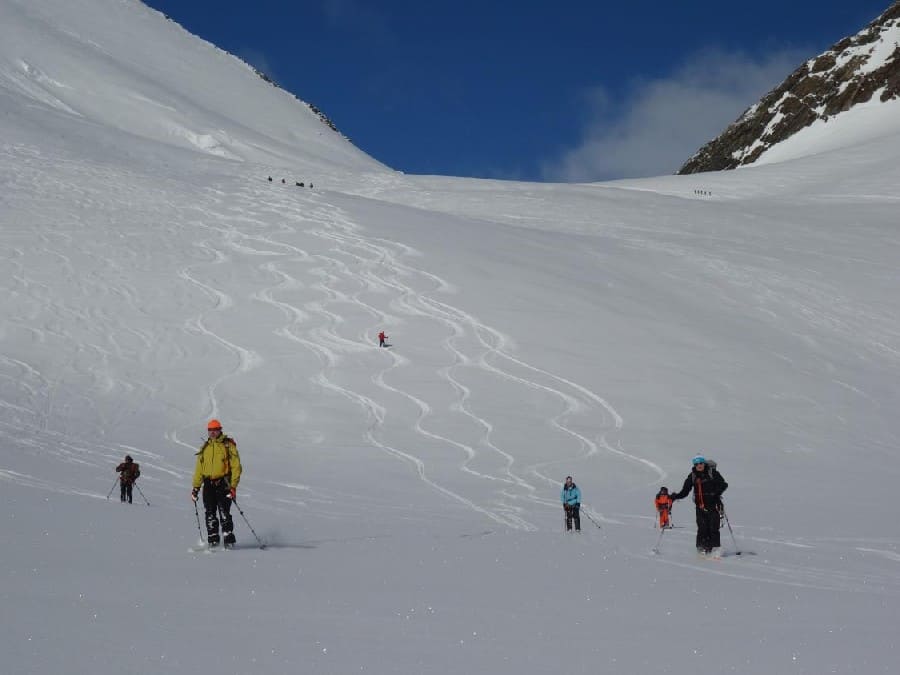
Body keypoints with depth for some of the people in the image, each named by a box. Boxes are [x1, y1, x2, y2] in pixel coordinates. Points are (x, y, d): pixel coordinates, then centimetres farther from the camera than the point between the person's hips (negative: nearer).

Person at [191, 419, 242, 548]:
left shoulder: (228, 445, 1)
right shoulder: (205, 448, 16)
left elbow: (236, 466, -4)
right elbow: (199, 469, 20)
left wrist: (233, 486, -12)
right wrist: (195, 487, 12)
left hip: (223, 484, -5)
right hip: (208, 484, 5)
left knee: (224, 513, -12)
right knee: (210, 514, 1)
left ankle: (229, 541, -8)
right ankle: (213, 540, 7)